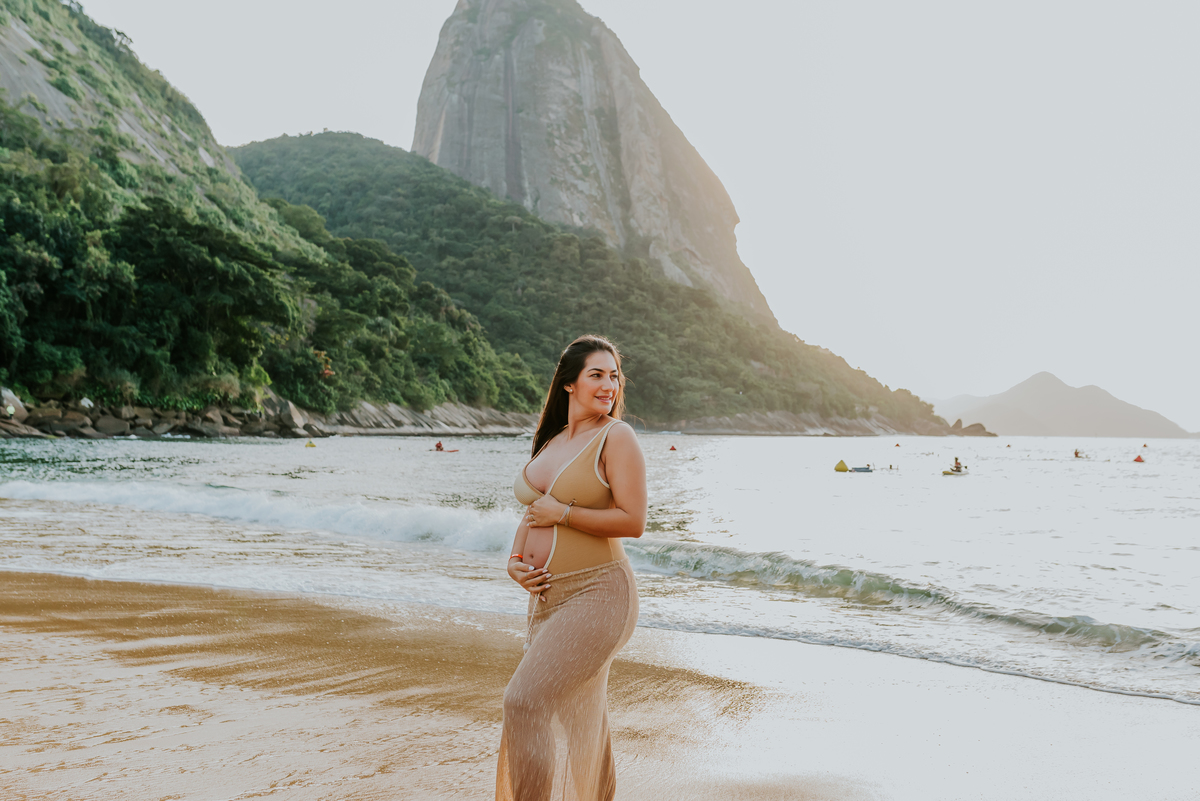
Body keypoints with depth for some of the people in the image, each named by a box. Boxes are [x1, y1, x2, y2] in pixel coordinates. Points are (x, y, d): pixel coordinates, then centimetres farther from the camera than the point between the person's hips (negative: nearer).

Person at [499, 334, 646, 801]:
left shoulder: (616, 437, -8)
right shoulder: (552, 442, 13)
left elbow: (633, 522, -16)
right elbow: (533, 516, 17)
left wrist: (562, 512, -13)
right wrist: (515, 562, -1)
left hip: (596, 596, -8)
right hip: (549, 598, 8)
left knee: (523, 702, -17)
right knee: (584, 725, 17)